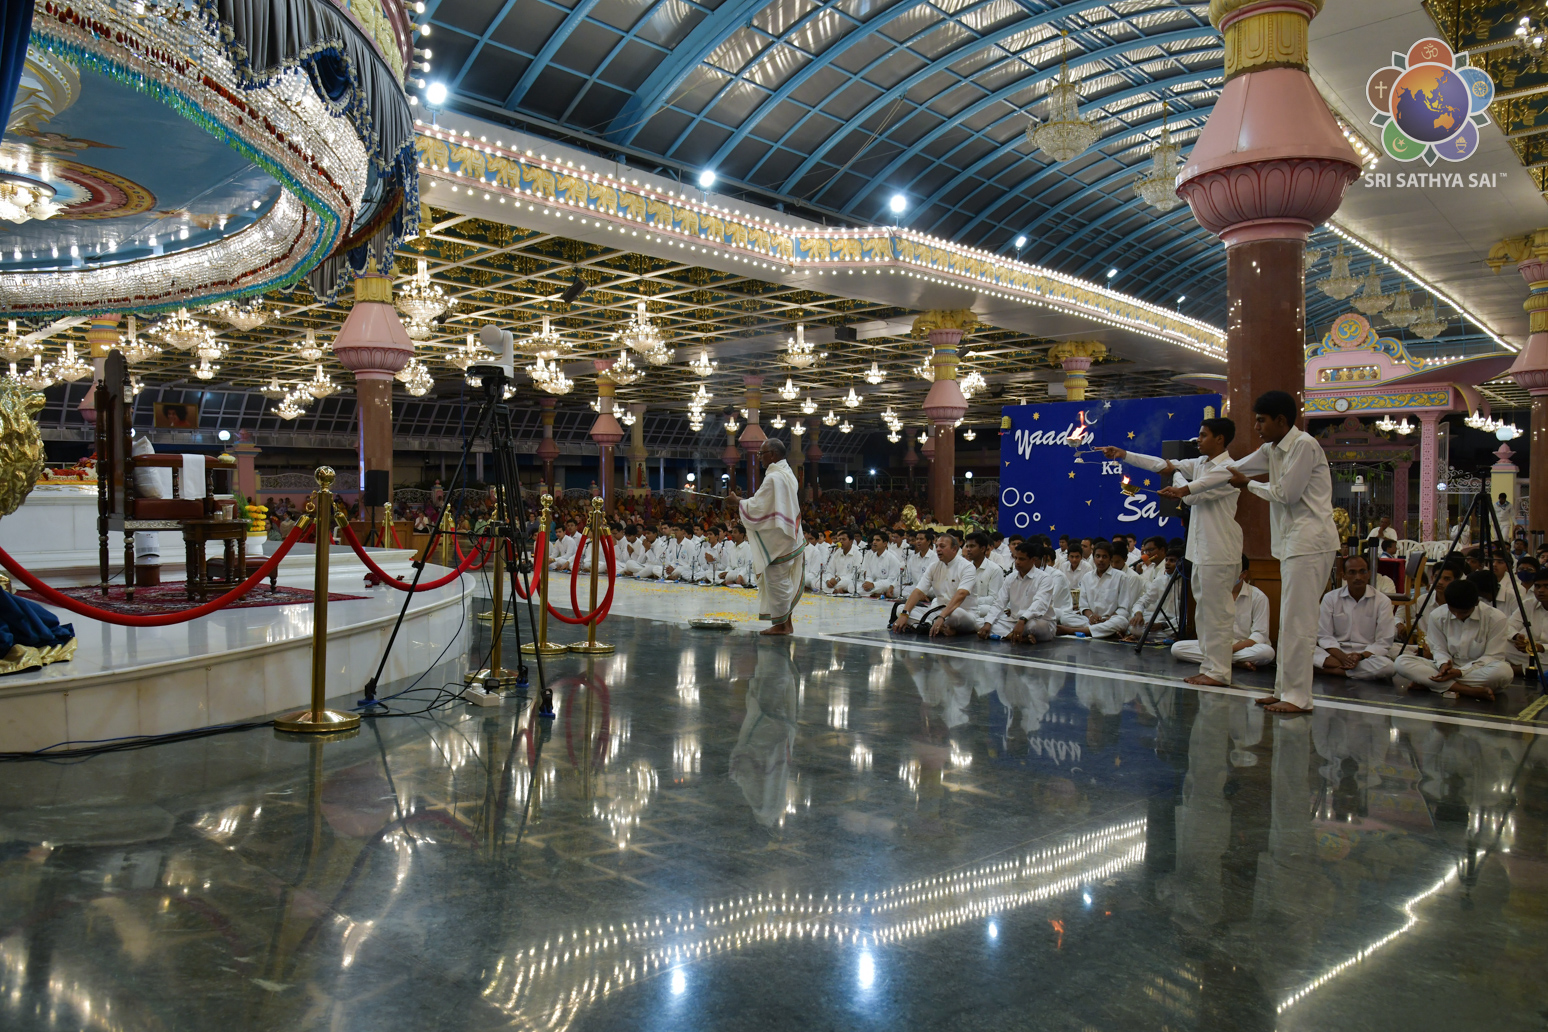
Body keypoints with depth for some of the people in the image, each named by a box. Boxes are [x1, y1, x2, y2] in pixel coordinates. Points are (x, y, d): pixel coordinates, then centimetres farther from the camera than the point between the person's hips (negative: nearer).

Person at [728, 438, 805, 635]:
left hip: (777, 540, -10)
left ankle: (780, 624, 7)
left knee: (776, 579, -1)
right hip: (789, 536, 10)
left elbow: (758, 507, -18)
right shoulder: (788, 474, 12)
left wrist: (738, 501, -2)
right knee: (784, 581, 14)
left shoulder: (773, 478, -19)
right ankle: (787, 623, 19)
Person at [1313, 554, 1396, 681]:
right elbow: (1324, 636, 0)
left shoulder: (1382, 601, 2)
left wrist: (1361, 656, -20)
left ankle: (1335, 670, -25)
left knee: (1386, 666, -36)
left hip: (1367, 655, 0)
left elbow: (1383, 642, -2)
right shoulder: (1330, 598, 4)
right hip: (1336, 653, 0)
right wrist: (1342, 657, -19)